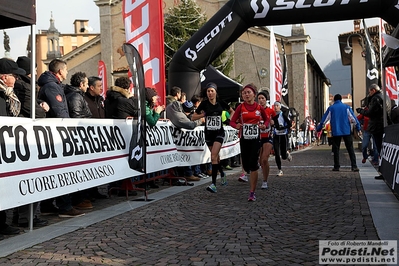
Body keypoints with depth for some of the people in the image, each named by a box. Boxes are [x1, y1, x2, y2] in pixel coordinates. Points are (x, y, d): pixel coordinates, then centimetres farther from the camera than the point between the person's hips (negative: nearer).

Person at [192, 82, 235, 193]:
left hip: (219, 133, -2)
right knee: (216, 156, 16)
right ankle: (222, 174, 44)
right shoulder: (204, 103, -4)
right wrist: (202, 115, -18)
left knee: (213, 157, -15)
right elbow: (193, 117, -1)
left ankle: (213, 184, -16)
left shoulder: (220, 102, -3)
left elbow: (232, 111, 14)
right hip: (208, 133, 2)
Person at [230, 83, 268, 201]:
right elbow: (232, 121, 0)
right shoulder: (241, 107, 1)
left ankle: (252, 192, -4)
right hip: (244, 139, 1)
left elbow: (267, 119, 17)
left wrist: (264, 126, -5)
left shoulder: (259, 108, 2)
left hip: (256, 139, -1)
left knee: (253, 165, -10)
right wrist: (236, 126, -22)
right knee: (246, 165, 3)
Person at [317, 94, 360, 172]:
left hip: (336, 132, 0)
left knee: (336, 149, 8)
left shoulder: (331, 108, 4)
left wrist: (318, 129, 14)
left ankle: (336, 166, 7)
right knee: (350, 149, 2)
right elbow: (353, 118, 4)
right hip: (346, 131, 0)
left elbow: (324, 119, 6)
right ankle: (354, 166, -6)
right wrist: (358, 128, 11)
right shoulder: (346, 107, 5)